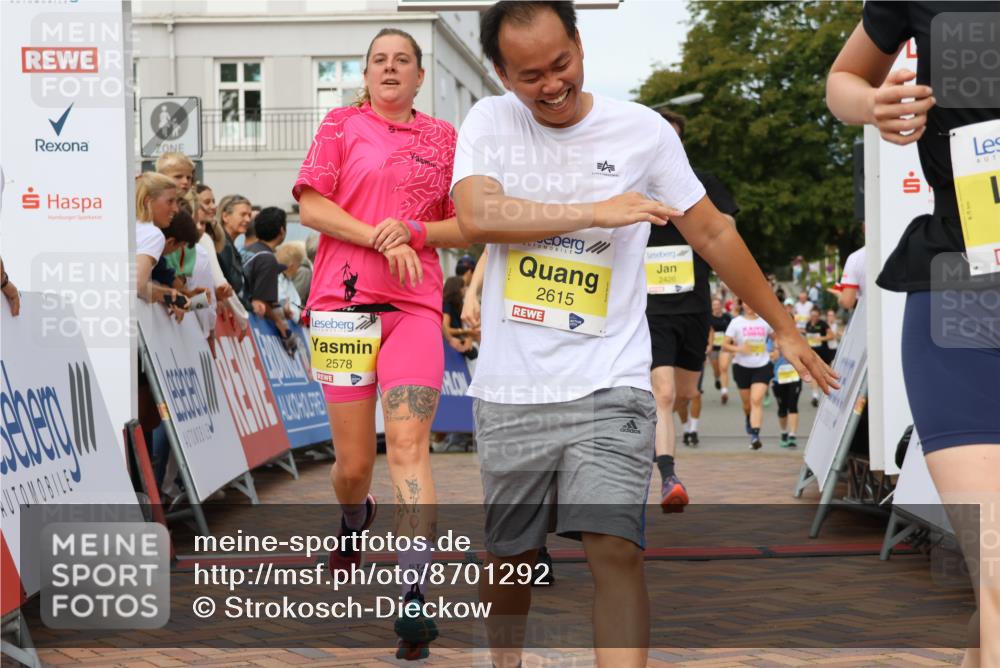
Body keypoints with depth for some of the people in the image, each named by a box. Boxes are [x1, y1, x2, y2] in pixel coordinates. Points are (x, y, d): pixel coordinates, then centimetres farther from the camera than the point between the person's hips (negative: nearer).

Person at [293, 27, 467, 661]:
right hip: (343, 300, 0)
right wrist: (379, 238, -11)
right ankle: (354, 516, 41)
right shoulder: (341, 126, 10)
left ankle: (414, 600, -18)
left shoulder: (443, 138, 12)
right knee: (354, 462, 4)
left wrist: (412, 230, -8)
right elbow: (312, 207, 1)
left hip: (414, 306, 0)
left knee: (410, 443, -16)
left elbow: (466, 227, 12)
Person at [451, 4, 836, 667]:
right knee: (508, 555, 13)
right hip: (509, 389, 2)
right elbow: (477, 216, -16)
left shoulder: (643, 129, 0)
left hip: (609, 388, -2)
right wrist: (596, 211, -16)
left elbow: (713, 234, 8)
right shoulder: (488, 122, 2)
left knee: (616, 550, -16)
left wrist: (785, 329, 13)